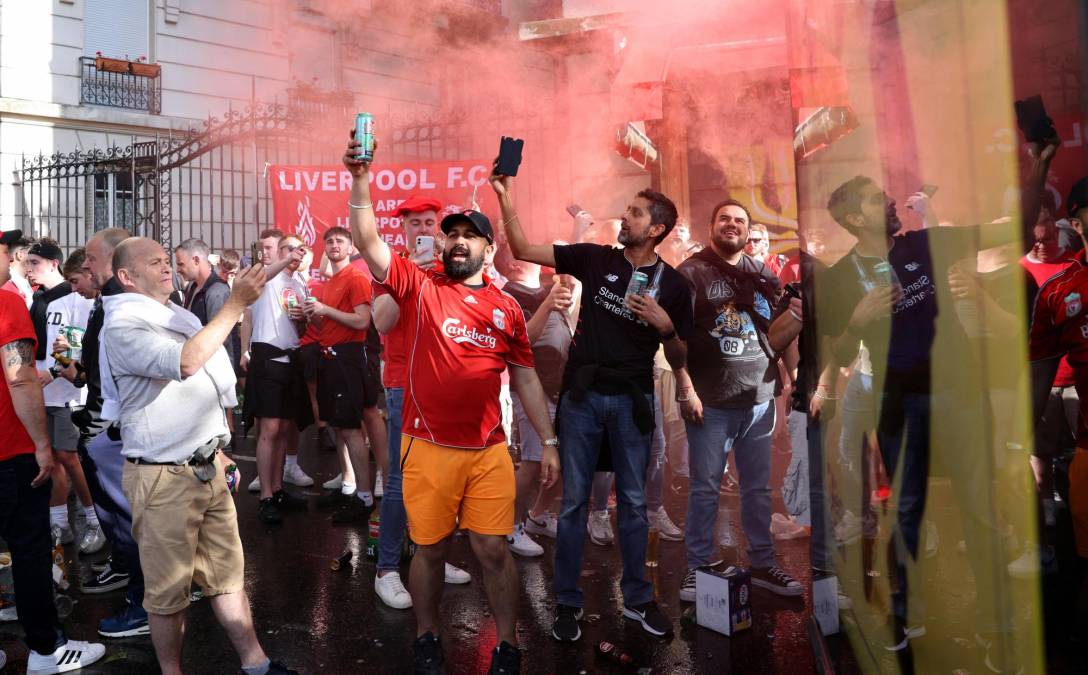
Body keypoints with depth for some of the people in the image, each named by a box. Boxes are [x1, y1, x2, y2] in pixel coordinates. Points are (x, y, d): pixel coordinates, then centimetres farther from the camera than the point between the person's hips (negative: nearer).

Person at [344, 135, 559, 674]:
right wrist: (361, 181, -24)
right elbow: (369, 244, -12)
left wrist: (548, 441, 8)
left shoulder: (506, 306, 6)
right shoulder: (420, 287, 0)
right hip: (428, 448, -1)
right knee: (429, 548, 12)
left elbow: (525, 376, 10)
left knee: (493, 550, 7)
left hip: (489, 452, 1)